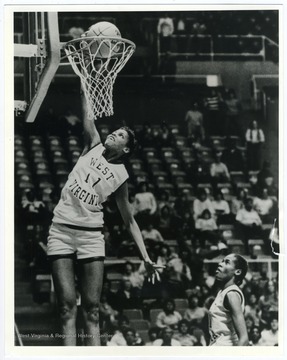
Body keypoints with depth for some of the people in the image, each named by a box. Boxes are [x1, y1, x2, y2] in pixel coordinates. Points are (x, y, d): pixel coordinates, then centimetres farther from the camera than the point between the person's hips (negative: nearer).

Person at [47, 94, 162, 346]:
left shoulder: (121, 176, 9)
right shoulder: (94, 146, 10)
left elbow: (129, 220, 14)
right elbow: (86, 115, 1)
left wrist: (146, 257, 9)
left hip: (91, 233, 1)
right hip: (62, 229, -1)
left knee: (92, 309, -2)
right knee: (67, 306, -6)